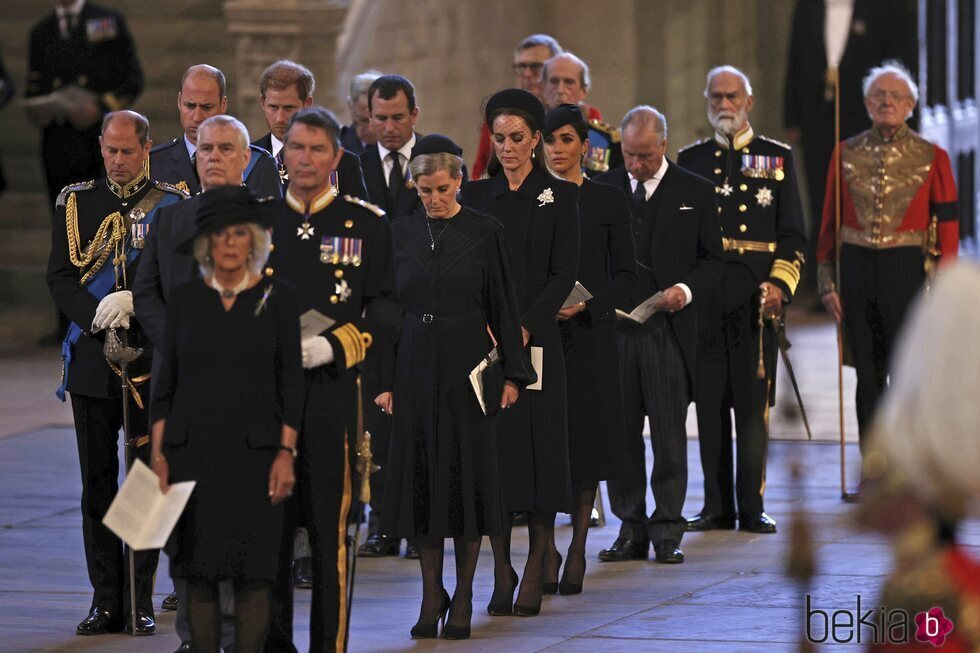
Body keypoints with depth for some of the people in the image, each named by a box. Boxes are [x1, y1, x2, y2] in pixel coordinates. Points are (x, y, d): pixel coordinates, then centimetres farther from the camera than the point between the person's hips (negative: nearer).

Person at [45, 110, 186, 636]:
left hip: (152, 359, -2)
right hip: (92, 358, 2)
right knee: (97, 482, 4)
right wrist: (98, 317, -12)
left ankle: (140, 600, 6)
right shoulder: (75, 202, 8)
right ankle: (106, 601, 9)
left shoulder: (172, 206, 2)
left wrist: (131, 301, -18)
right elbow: (60, 277, 3)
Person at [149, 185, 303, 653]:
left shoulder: (277, 299, 2)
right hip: (192, 451, 1)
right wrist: (158, 454, 2)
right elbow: (166, 381, 8)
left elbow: (290, 383, 2)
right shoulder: (184, 299, 6)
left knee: (252, 573, -4)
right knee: (198, 571, 1)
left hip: (254, 452, -1)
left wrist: (286, 452, -6)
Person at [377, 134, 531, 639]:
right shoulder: (402, 233, 6)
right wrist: (384, 379, 3)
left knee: (467, 477, -1)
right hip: (415, 366, 3)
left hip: (467, 367, -3)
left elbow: (503, 306, 0)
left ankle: (463, 597, 6)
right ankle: (431, 593, 11)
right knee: (419, 477, 2)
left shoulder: (484, 232, -2)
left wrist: (512, 373, -4)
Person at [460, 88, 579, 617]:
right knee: (492, 452, 0)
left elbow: (564, 274, -3)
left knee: (538, 450, -3)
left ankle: (534, 577, 1)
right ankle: (501, 574, 6)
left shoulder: (559, 196, 2)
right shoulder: (474, 196, 10)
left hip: (535, 341, -2)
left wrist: (525, 327, -15)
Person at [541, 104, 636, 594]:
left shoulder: (608, 201, 2)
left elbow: (626, 275, 2)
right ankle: (546, 550, 2)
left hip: (589, 335, -1)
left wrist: (587, 304, -14)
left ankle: (577, 551, 11)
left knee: (585, 441, 1)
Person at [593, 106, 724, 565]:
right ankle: (631, 531, 11)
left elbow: (712, 260, 7)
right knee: (620, 434, 4)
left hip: (669, 328, -2)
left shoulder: (695, 192, 4)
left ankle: (668, 532, 6)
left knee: (669, 436, -1)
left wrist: (686, 290, -11)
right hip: (613, 325, 2)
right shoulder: (602, 188, 9)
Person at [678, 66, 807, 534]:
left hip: (757, 296, -1)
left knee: (754, 402, -2)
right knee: (710, 401, 2)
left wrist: (780, 285, -8)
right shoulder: (690, 160, 12)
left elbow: (793, 236, 6)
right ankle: (717, 507, 7)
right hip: (703, 297, 1)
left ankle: (752, 507, 2)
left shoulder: (777, 158, 9)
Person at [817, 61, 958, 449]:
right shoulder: (846, 154, 7)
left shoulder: (932, 158, 1)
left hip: (908, 270, -2)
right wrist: (827, 283, 4)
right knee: (868, 376, 7)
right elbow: (829, 224, 9)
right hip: (857, 268, 2)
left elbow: (947, 228, 0)